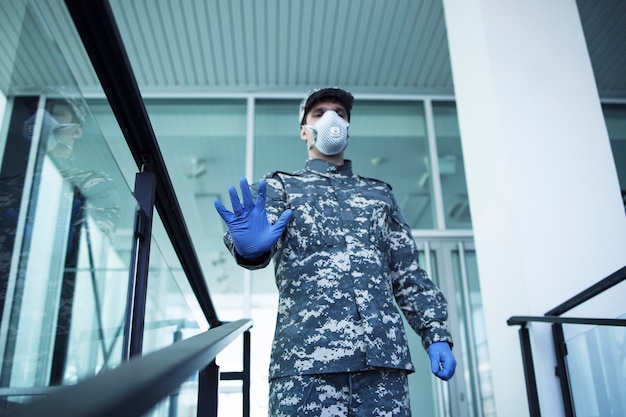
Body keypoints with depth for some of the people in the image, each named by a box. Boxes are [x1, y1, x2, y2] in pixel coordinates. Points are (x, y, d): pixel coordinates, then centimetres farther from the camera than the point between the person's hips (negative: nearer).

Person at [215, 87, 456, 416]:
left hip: (383, 354, 3)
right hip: (305, 353, -2)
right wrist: (250, 246, -30)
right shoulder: (281, 185, 15)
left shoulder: (379, 193, 23)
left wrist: (436, 334, 8)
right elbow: (263, 235, -5)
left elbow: (407, 271, 19)